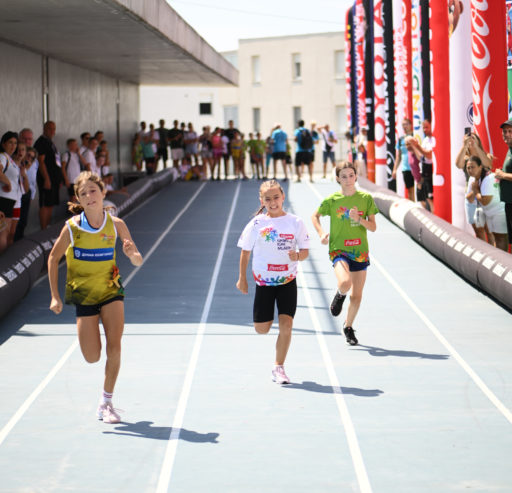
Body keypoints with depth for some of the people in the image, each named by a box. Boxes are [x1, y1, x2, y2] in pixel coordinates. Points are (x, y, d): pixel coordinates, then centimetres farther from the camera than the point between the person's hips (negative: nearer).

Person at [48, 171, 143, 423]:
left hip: (111, 290, 1)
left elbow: (138, 261, -5)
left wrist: (131, 254, -29)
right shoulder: (72, 227, -15)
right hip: (84, 295, -1)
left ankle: (106, 403, 2)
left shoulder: (116, 224, -11)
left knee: (114, 347, -14)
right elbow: (53, 258, -2)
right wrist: (55, 296, -5)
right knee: (92, 357, -3)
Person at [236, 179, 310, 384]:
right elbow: (245, 251, 6)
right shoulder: (256, 224, -3)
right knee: (261, 328, 3)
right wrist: (242, 278, 7)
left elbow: (305, 251, 2)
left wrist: (297, 255, -21)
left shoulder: (295, 222, -3)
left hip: (287, 281, -1)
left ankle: (279, 368, 2)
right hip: (264, 282, 1)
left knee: (286, 324, -11)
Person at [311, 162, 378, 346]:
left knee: (357, 296, 5)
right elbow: (315, 216, 14)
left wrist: (359, 219, -18)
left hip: (360, 251, 2)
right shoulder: (332, 200, -1)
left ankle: (348, 326, 29)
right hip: (338, 250, -2)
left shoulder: (366, 199, 1)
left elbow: (373, 227, 1)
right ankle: (340, 295, 8)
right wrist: (321, 233, -3)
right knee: (345, 283, -29)